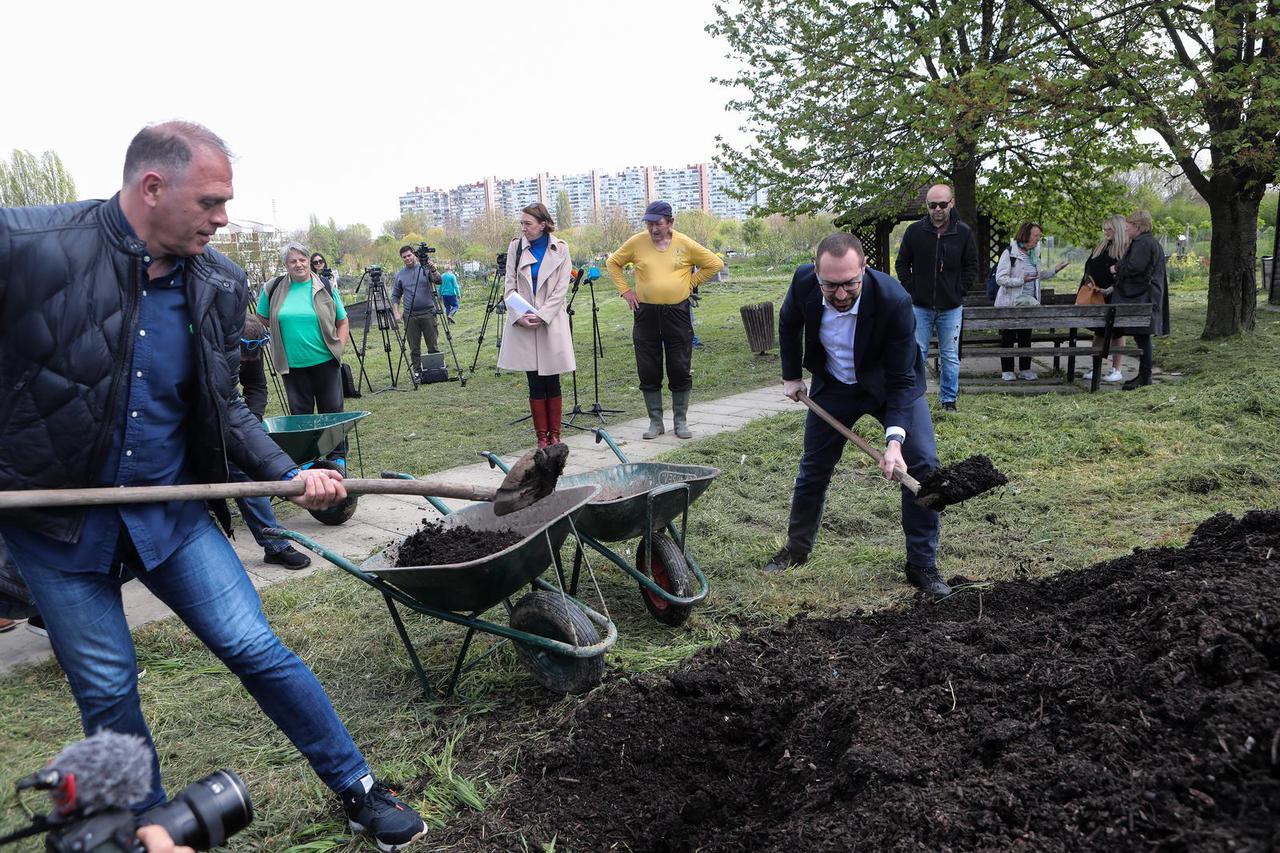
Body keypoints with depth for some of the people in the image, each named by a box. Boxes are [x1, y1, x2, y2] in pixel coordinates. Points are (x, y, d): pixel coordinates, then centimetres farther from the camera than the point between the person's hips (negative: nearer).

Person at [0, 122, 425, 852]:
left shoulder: (221, 285, -4)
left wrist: (291, 475, -7)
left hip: (170, 509, 2)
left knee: (256, 647, 1)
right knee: (107, 691, 7)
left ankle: (358, 791, 18)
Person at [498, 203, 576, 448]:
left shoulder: (560, 249, 0)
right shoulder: (516, 247, 4)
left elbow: (561, 290, -4)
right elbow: (510, 286, 3)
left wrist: (541, 315, -14)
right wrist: (518, 316, -11)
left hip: (551, 323, -1)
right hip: (522, 324, 1)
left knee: (552, 381, 3)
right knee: (535, 383, 3)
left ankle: (554, 434, 12)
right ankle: (542, 435, 10)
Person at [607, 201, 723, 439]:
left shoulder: (685, 244, -2)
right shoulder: (637, 242, 0)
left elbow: (715, 264, 6)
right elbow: (613, 262, 13)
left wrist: (690, 283, 2)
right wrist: (625, 290, 5)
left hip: (677, 313, -1)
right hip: (646, 314, 1)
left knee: (680, 371, 3)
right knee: (648, 372, 4)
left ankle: (680, 421, 15)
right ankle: (655, 422, 15)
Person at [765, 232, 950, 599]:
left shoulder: (894, 300, -35)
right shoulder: (804, 282, -25)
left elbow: (902, 378, -30)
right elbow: (789, 324, 1)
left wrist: (895, 440, -41)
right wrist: (791, 375, 5)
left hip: (889, 385, -2)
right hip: (833, 386, 3)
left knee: (922, 463, -16)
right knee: (813, 468, 11)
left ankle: (922, 564, -1)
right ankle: (797, 547, 34)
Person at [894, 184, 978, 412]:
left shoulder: (963, 232, -2)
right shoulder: (914, 231, -3)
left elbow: (972, 266, 8)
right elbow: (901, 264, 7)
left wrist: (960, 292, -1)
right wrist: (911, 290, -1)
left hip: (951, 307, 0)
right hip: (920, 306, 0)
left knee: (950, 357, 8)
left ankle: (949, 399, 19)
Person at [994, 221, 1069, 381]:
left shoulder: (1034, 254, 12)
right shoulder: (1009, 253, -11)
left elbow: (1038, 276, 26)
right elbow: (1000, 278, -17)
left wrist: (1054, 270, 15)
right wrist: (1021, 280, -23)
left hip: (1028, 303, 7)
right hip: (1010, 304, -6)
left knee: (1026, 338, 10)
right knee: (1008, 338, 0)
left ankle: (1025, 369, 18)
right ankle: (1007, 370, 8)